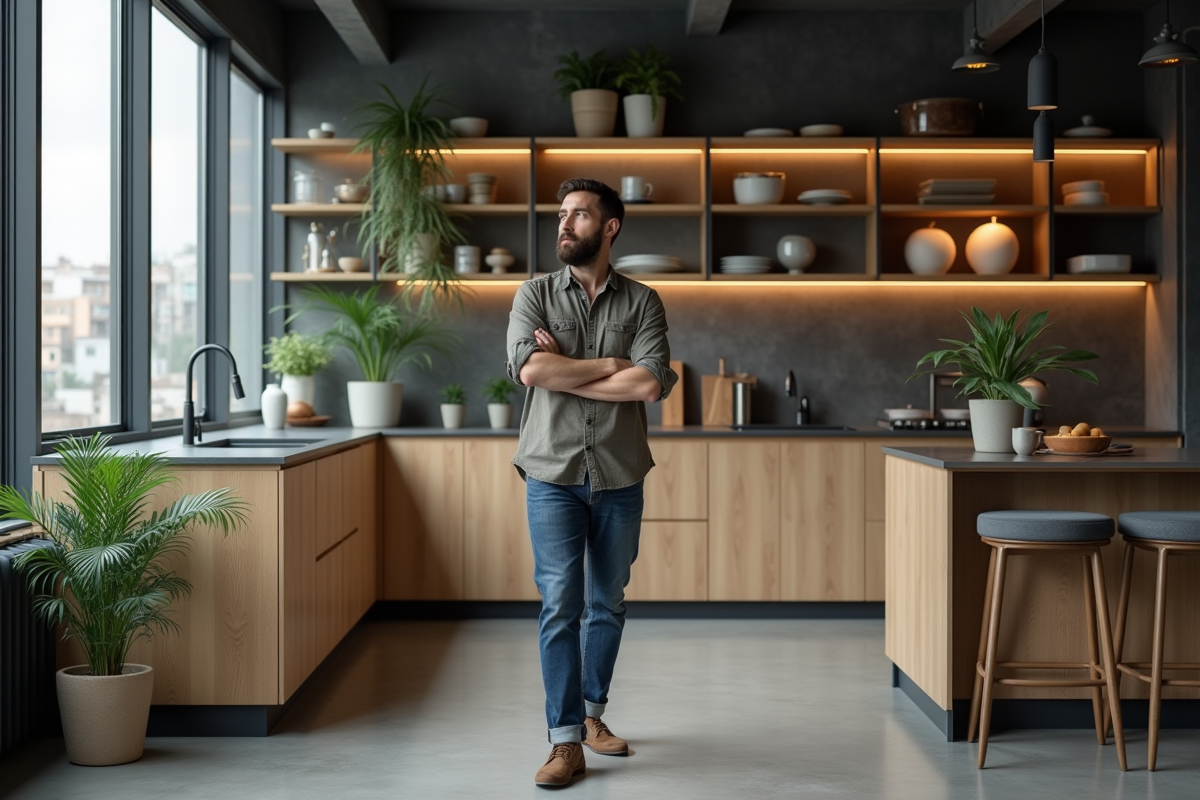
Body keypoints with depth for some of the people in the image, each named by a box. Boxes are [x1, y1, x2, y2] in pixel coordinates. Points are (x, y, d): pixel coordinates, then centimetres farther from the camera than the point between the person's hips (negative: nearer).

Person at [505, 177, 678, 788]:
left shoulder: (641, 302, 2)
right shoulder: (534, 295, 3)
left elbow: (651, 385, -13)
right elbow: (529, 368, -14)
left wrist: (564, 372, -12)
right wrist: (612, 365, -10)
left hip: (619, 477, 1)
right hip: (553, 474, -1)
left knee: (607, 604, 12)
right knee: (560, 605, -5)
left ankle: (591, 714, 30)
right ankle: (565, 742, -1)